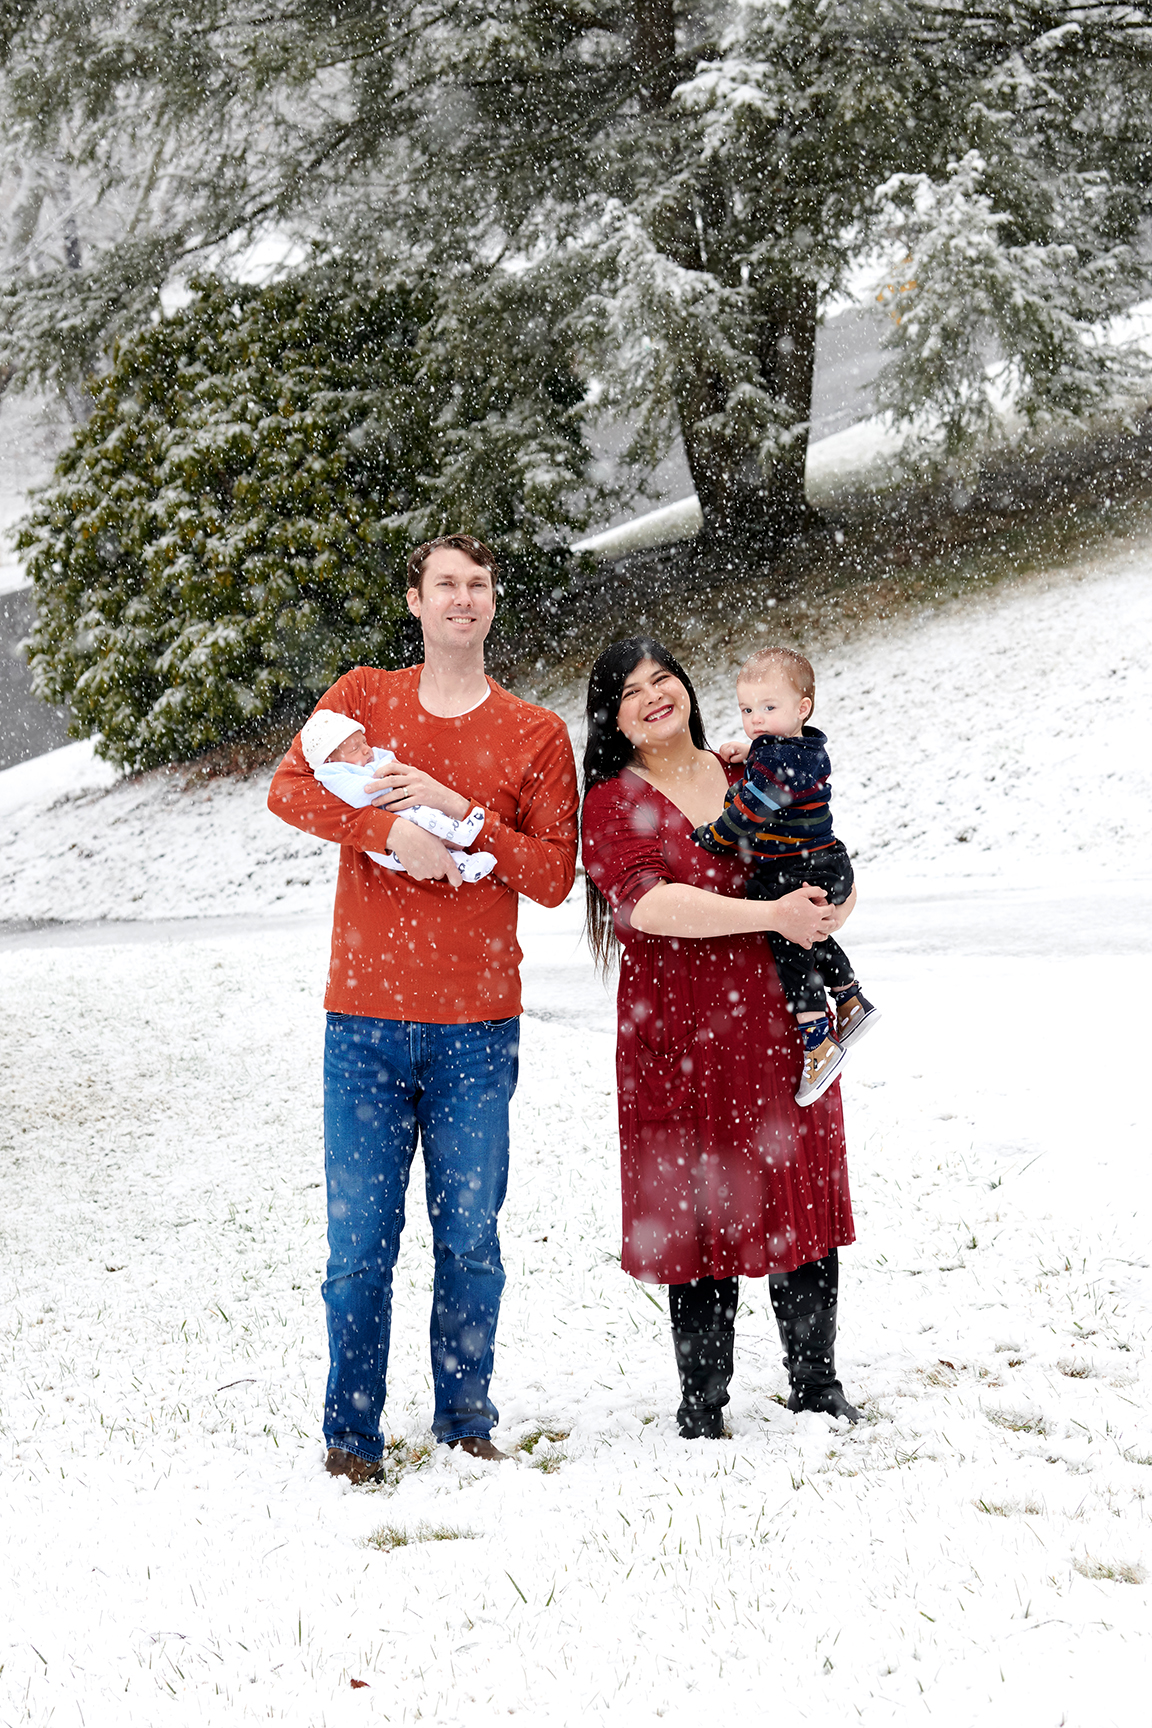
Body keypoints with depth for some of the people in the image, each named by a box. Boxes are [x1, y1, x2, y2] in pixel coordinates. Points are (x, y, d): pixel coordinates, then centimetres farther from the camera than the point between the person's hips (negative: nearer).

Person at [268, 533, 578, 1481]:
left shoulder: (537, 735, 6)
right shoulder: (365, 696, 9)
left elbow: (554, 875, 0)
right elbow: (290, 789, -6)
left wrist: (458, 809, -12)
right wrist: (394, 833, -18)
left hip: (478, 1027, 0)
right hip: (366, 1020, 0)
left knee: (470, 1237, 5)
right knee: (361, 1240, 0)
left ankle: (467, 1422, 19)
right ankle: (353, 1433, 11)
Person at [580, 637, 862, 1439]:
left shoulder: (750, 776, 11)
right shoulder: (614, 802, -2)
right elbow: (647, 903, -19)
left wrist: (830, 905, -2)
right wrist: (770, 915, -20)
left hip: (779, 1024, 4)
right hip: (679, 1036, -3)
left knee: (801, 1199, 7)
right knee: (700, 1211, 2)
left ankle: (816, 1383, 23)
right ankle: (702, 1402, 16)